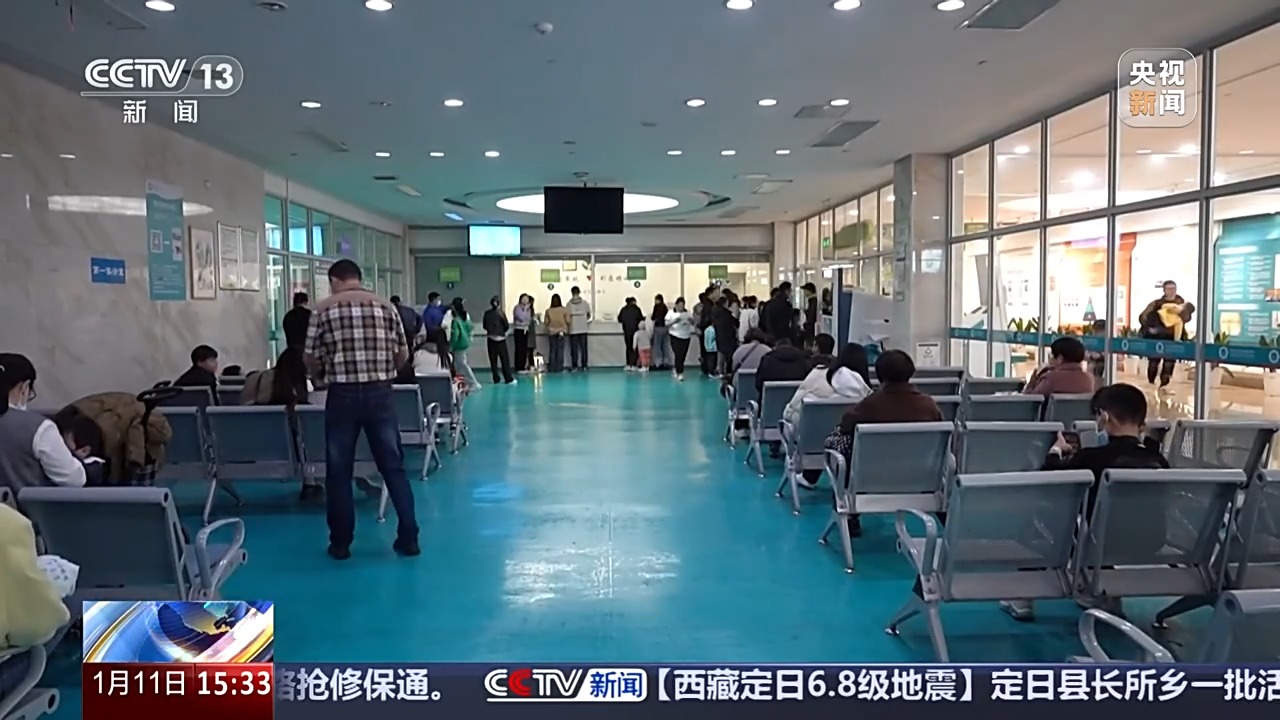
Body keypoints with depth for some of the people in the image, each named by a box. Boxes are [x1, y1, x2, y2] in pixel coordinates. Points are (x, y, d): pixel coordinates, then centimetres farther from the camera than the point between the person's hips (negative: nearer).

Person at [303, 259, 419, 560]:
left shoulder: (323, 310, -1)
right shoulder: (385, 306, 4)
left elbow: (311, 359, 0)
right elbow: (403, 354, 6)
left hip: (342, 396, -1)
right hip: (380, 394, 2)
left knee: (339, 471, 10)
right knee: (393, 466, 8)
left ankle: (340, 543, 16)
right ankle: (408, 537, 9)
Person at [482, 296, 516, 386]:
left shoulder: (487, 313, 0)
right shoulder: (501, 313, -10)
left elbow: (484, 326, 7)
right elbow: (507, 326, -5)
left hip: (490, 339, 4)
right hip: (500, 339, -3)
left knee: (493, 360, 8)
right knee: (505, 360, 0)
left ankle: (496, 378, 9)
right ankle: (508, 379, -1)